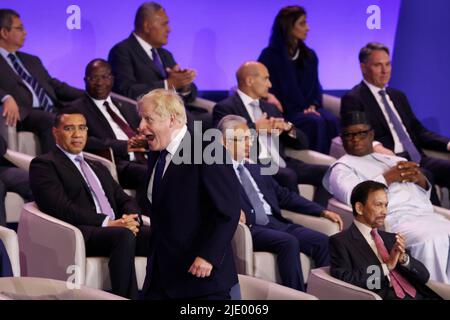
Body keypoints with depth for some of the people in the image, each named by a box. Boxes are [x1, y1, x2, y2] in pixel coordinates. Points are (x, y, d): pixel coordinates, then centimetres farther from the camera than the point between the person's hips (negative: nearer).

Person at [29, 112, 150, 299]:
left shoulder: (98, 168, 32)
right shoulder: (43, 165, 7)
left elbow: (125, 200, 23)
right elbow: (61, 208, -8)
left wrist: (131, 218, -3)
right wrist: (106, 222, -17)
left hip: (117, 228, 7)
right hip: (80, 234, -6)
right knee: (124, 235, -38)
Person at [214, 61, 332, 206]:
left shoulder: (270, 108, 25)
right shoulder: (225, 108, 4)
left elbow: (302, 143, 23)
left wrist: (288, 127, 2)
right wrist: (255, 127, -9)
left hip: (282, 165, 7)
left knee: (326, 172, -14)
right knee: (288, 175, -34)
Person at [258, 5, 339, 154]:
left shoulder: (309, 55, 15)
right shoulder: (270, 55, -2)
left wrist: (312, 106, -4)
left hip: (307, 109, 5)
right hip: (284, 111, -5)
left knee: (331, 120, -27)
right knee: (316, 121, -33)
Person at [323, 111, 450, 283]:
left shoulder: (391, 159, 30)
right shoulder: (342, 168, 11)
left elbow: (424, 193, 29)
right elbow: (351, 196, -11)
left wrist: (419, 178, 5)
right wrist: (389, 178, -5)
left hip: (428, 215, 7)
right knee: (432, 239, -35)